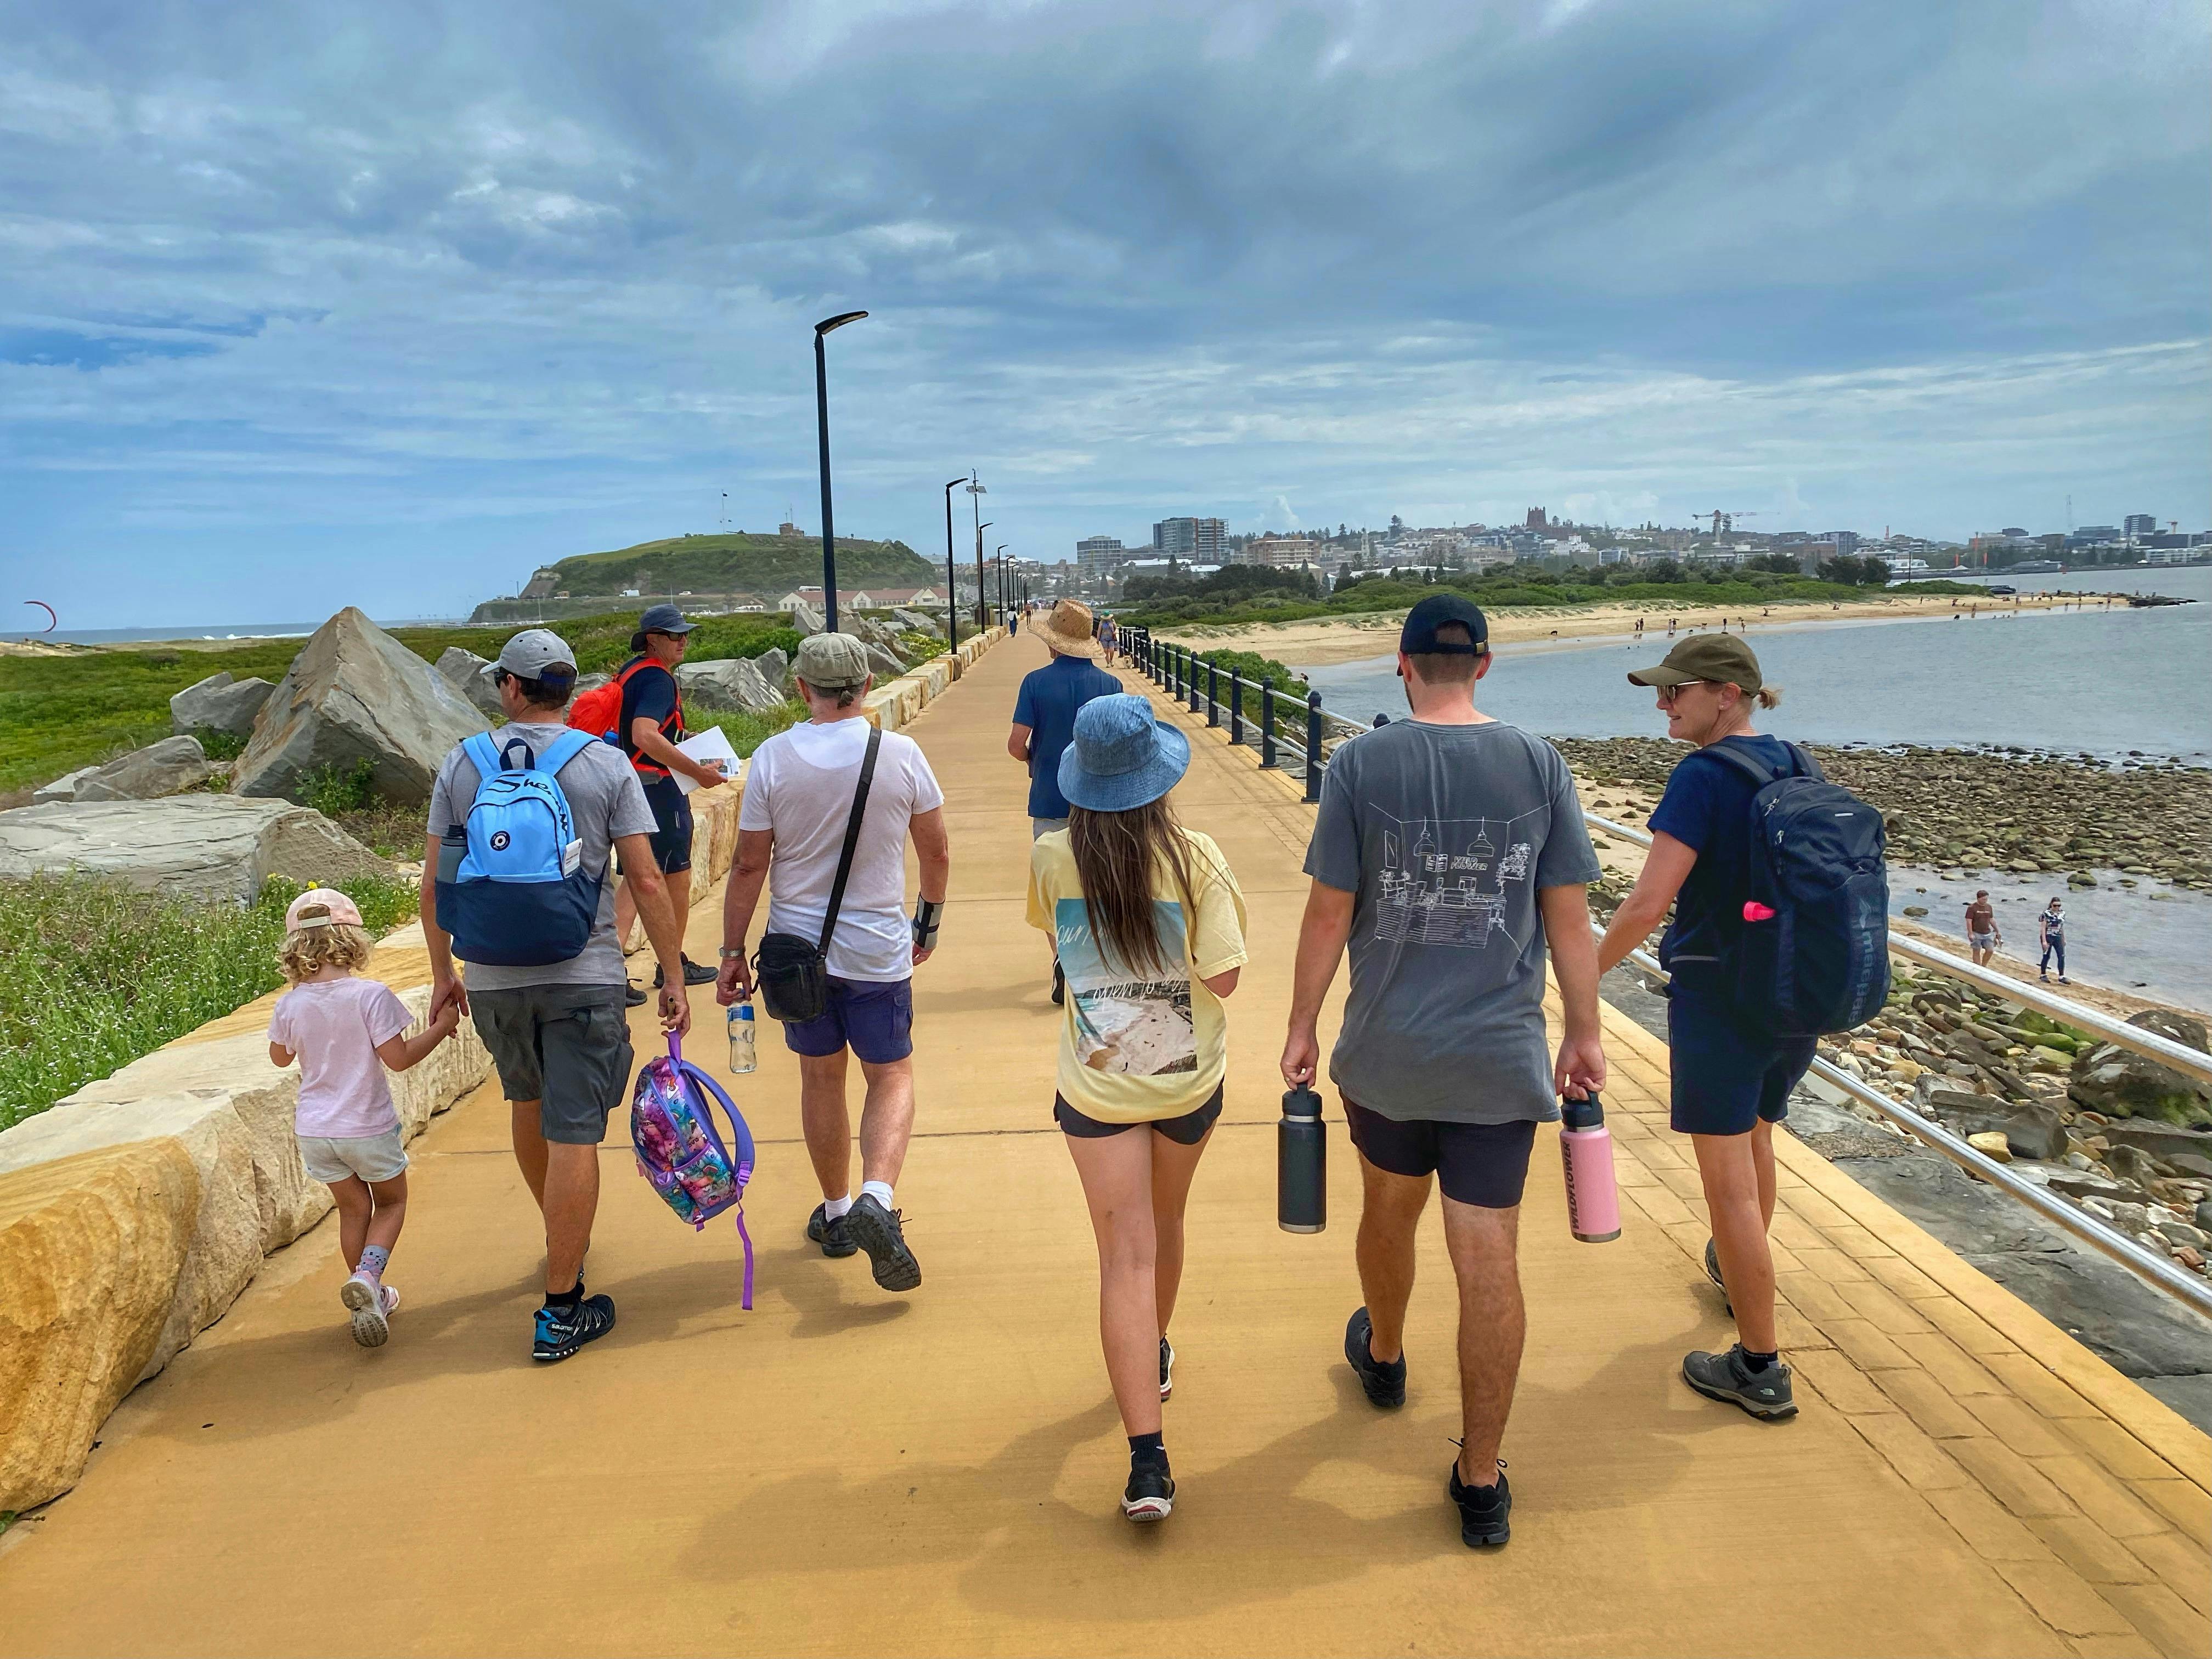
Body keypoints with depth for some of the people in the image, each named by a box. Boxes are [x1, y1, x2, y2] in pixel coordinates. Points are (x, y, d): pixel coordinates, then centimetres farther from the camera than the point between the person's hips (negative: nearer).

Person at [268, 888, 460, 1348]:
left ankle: (370, 1298, 25)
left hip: (315, 1131, 4)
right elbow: (399, 1058, -18)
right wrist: (441, 1026, -6)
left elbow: (280, 1057, 12)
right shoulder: (371, 995, -19)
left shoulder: (289, 1005, -6)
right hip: (368, 1128, -4)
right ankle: (367, 1275, -8)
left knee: (353, 1208, 19)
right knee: (391, 1202, 16)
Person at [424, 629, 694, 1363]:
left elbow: (435, 883, 4)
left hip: (492, 978, 3)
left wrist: (443, 974, 15)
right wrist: (673, 977, -1)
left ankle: (563, 1240, 45)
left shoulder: (461, 766, 2)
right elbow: (647, 880, -8)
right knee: (573, 1136, -1)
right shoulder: (608, 766, -4)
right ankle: (561, 1311, 1)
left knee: (527, 1101, 26)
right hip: (583, 977, -3)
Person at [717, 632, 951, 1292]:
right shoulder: (902, 754, -9)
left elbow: (749, 866, -6)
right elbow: (937, 852, 1)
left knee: (821, 1077, 17)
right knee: (891, 1077, 11)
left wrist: (733, 952, 4)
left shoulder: (772, 758, -9)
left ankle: (836, 1212, 29)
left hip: (797, 948, 1)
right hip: (879, 952, -1)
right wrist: (929, 918, 18)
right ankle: (876, 1200, -11)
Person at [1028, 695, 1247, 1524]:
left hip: (1096, 1089, -1)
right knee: (1165, 1223, 25)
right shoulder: (1195, 858, -17)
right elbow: (1224, 977, -14)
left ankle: (1147, 1458, -5)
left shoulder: (1051, 860, -13)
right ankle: (1157, 1355, 50)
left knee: (1127, 1255, 1)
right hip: (1189, 1081, 1)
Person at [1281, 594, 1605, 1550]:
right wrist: (1584, 1033, 10)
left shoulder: (1360, 765, -9)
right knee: (1489, 1258, 4)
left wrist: (1302, 1026, 4)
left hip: (1385, 1050, 0)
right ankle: (1481, 1484, 12)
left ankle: (1383, 1356, 51)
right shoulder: (1539, 764, -4)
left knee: (1390, 1210, 24)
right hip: (1500, 1054, 0)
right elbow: (1568, 916, -1)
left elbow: (1330, 912, -7)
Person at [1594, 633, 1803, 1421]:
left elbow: (1649, 903, -23)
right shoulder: (1796, 766, 4)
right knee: (1756, 1138, 29)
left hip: (1717, 995, -8)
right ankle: (1741, 1272, 53)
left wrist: (1585, 974, -9)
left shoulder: (1703, 779, -19)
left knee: (1729, 1183, 1)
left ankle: (1760, 1368, 9)